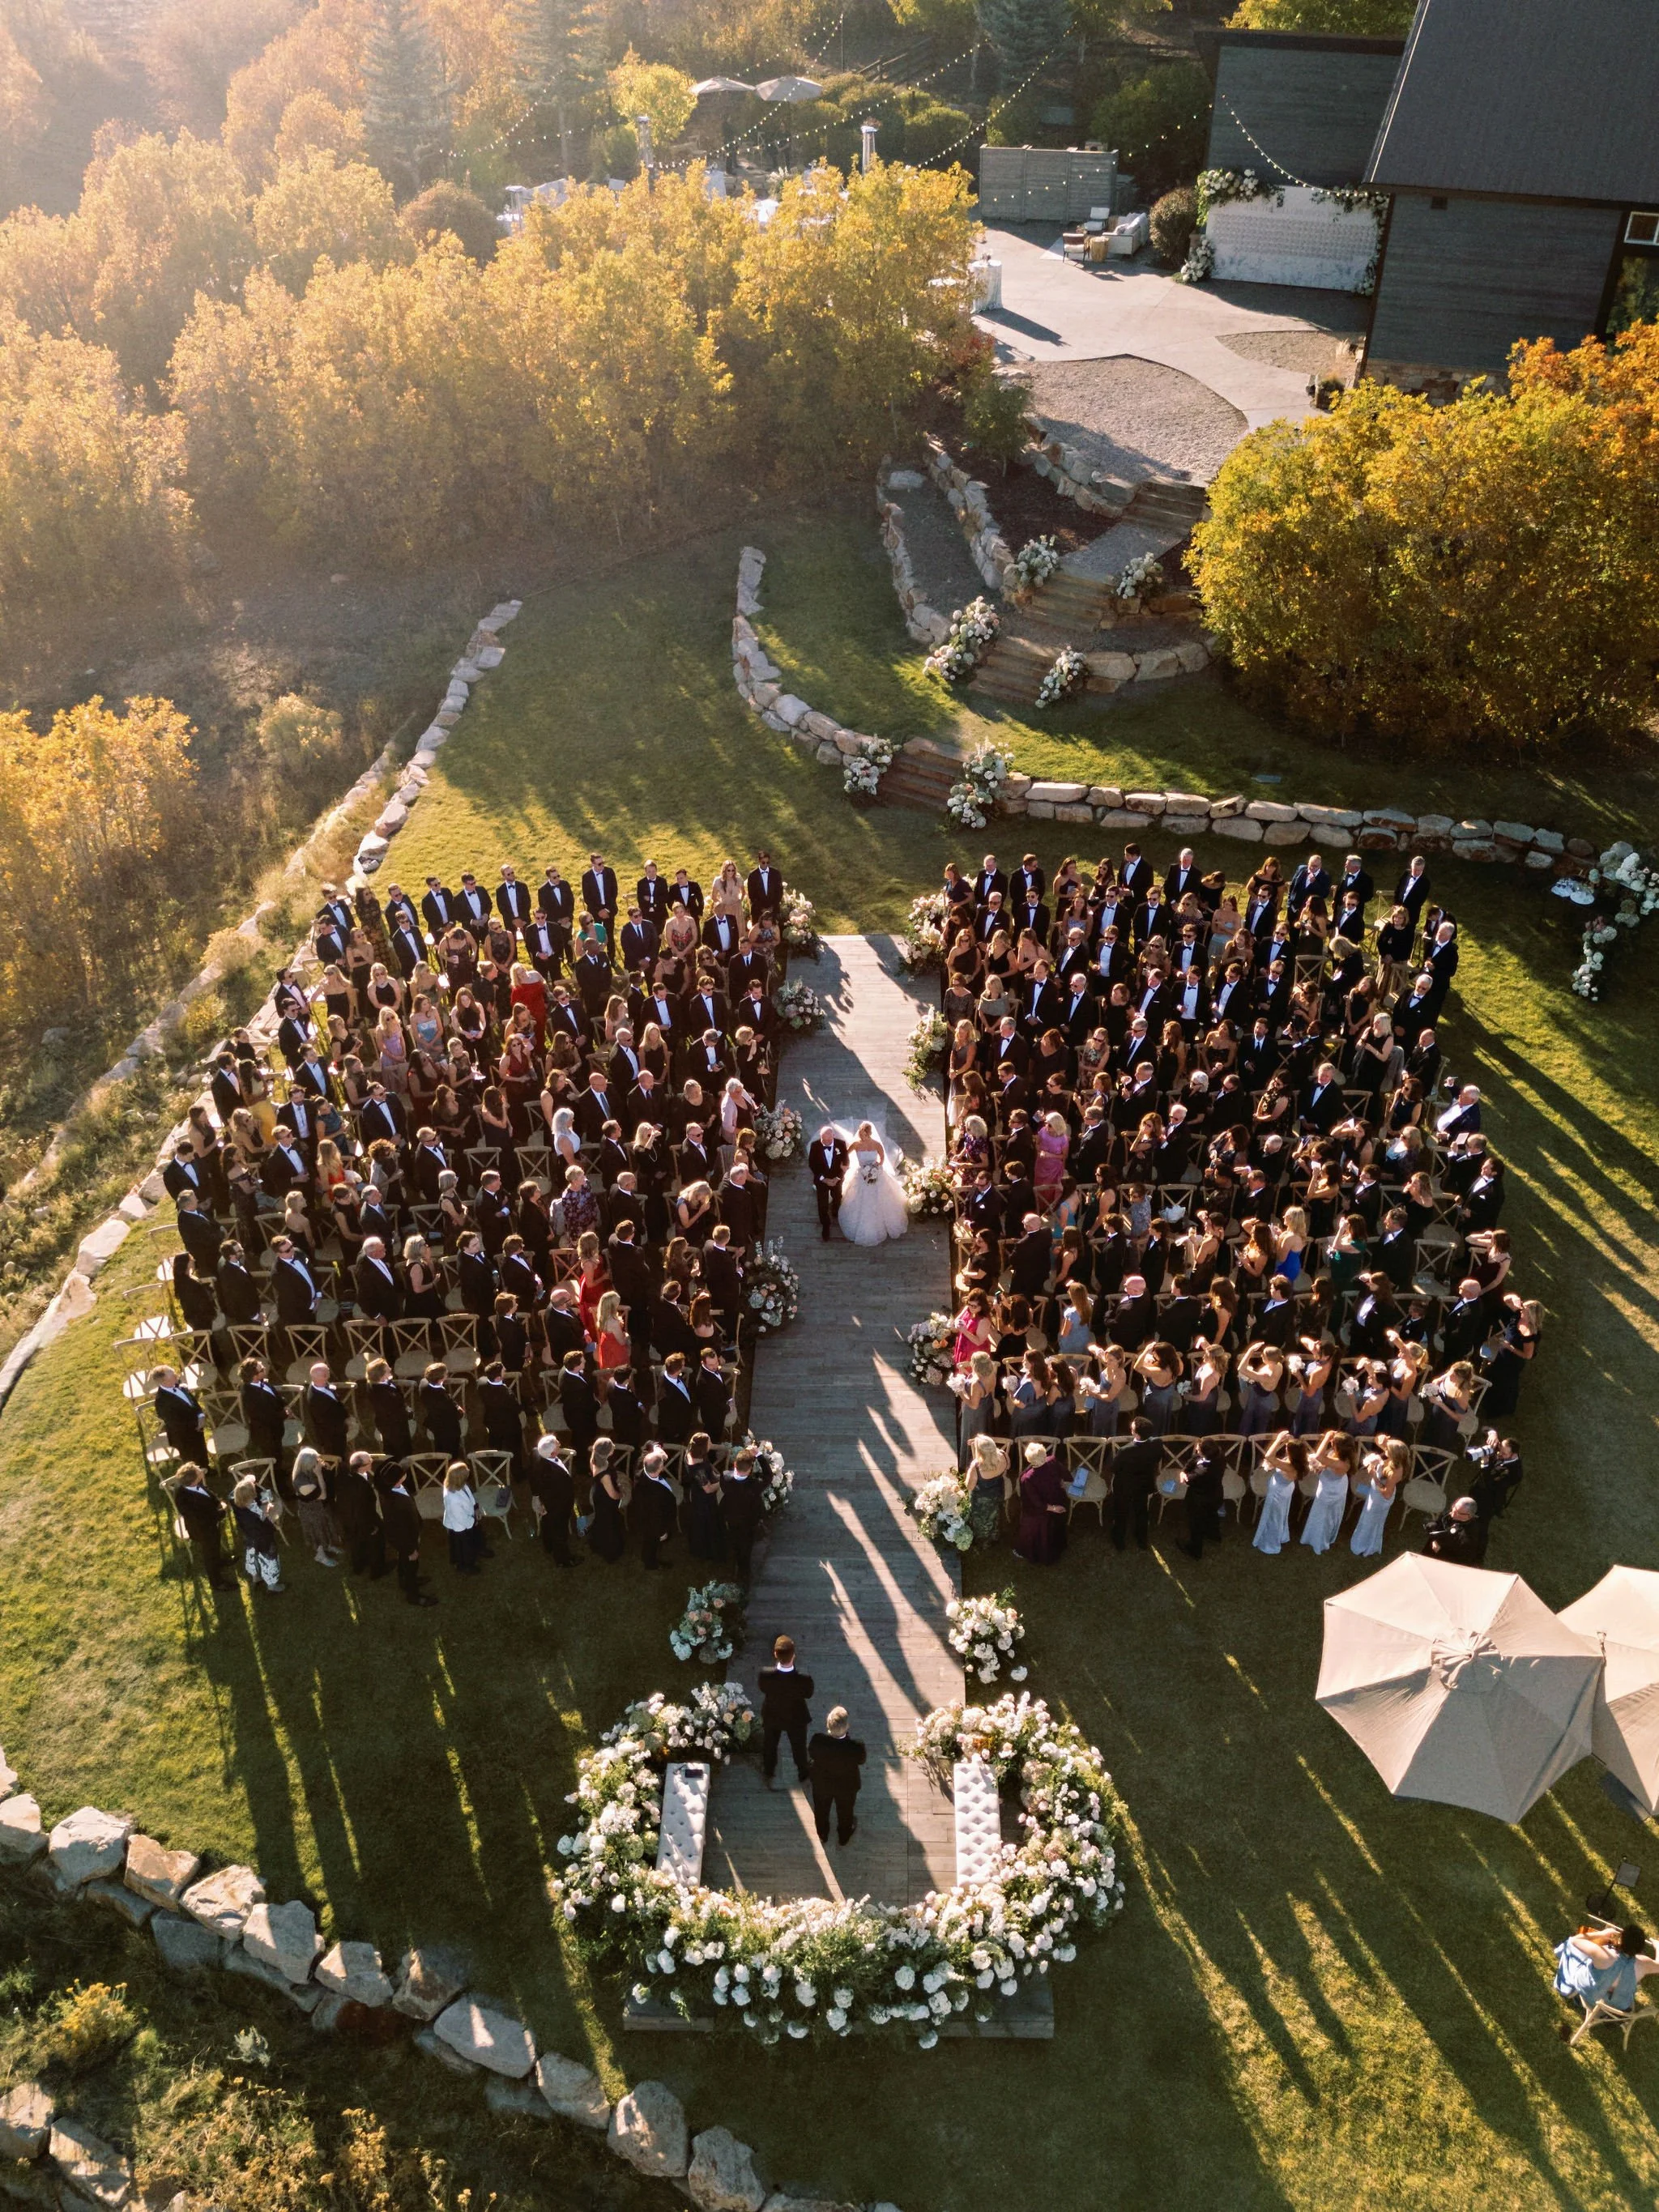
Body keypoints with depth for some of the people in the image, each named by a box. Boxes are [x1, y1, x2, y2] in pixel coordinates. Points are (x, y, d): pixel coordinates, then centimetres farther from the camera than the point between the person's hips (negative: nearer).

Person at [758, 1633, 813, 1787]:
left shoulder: (765, 1674, -38)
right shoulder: (804, 1679, -40)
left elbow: (763, 1689, -15)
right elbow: (808, 1693, -17)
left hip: (771, 1717, 1)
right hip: (796, 1718, -1)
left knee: (769, 1746, 31)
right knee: (799, 1748, 29)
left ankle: (769, 1773, 55)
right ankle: (803, 1775, 54)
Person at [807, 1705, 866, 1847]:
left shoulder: (817, 1741, -39)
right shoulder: (856, 1746, -41)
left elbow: (811, 1755, -15)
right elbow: (861, 1761, -16)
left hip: (821, 1783, 1)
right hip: (847, 1787, -1)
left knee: (821, 1810, 33)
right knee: (845, 1812, 32)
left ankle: (823, 1835, 60)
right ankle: (844, 1837, 59)